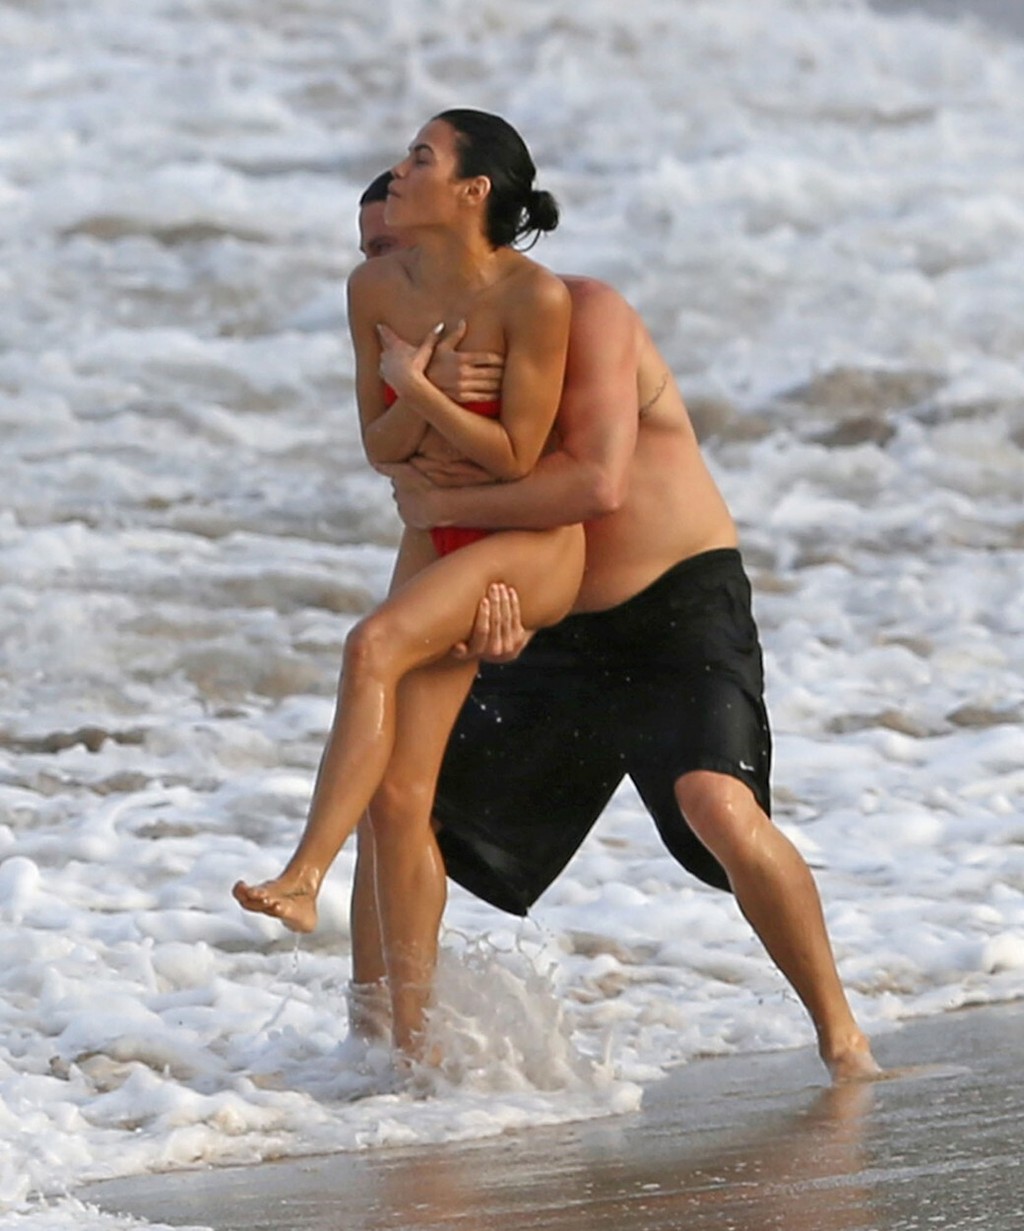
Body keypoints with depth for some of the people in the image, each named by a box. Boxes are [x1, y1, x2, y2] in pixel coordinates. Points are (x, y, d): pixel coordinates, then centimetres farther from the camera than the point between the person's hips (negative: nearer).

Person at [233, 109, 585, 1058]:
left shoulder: (535, 299, -19)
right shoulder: (377, 288, -1)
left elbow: (515, 457, -17)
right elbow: (380, 447, 4)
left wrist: (417, 385, -19)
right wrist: (413, 401, -16)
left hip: (534, 541, -6)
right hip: (438, 540, 6)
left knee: (373, 647, -33)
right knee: (398, 794, -5)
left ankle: (304, 877, -37)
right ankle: (413, 1039, -1)